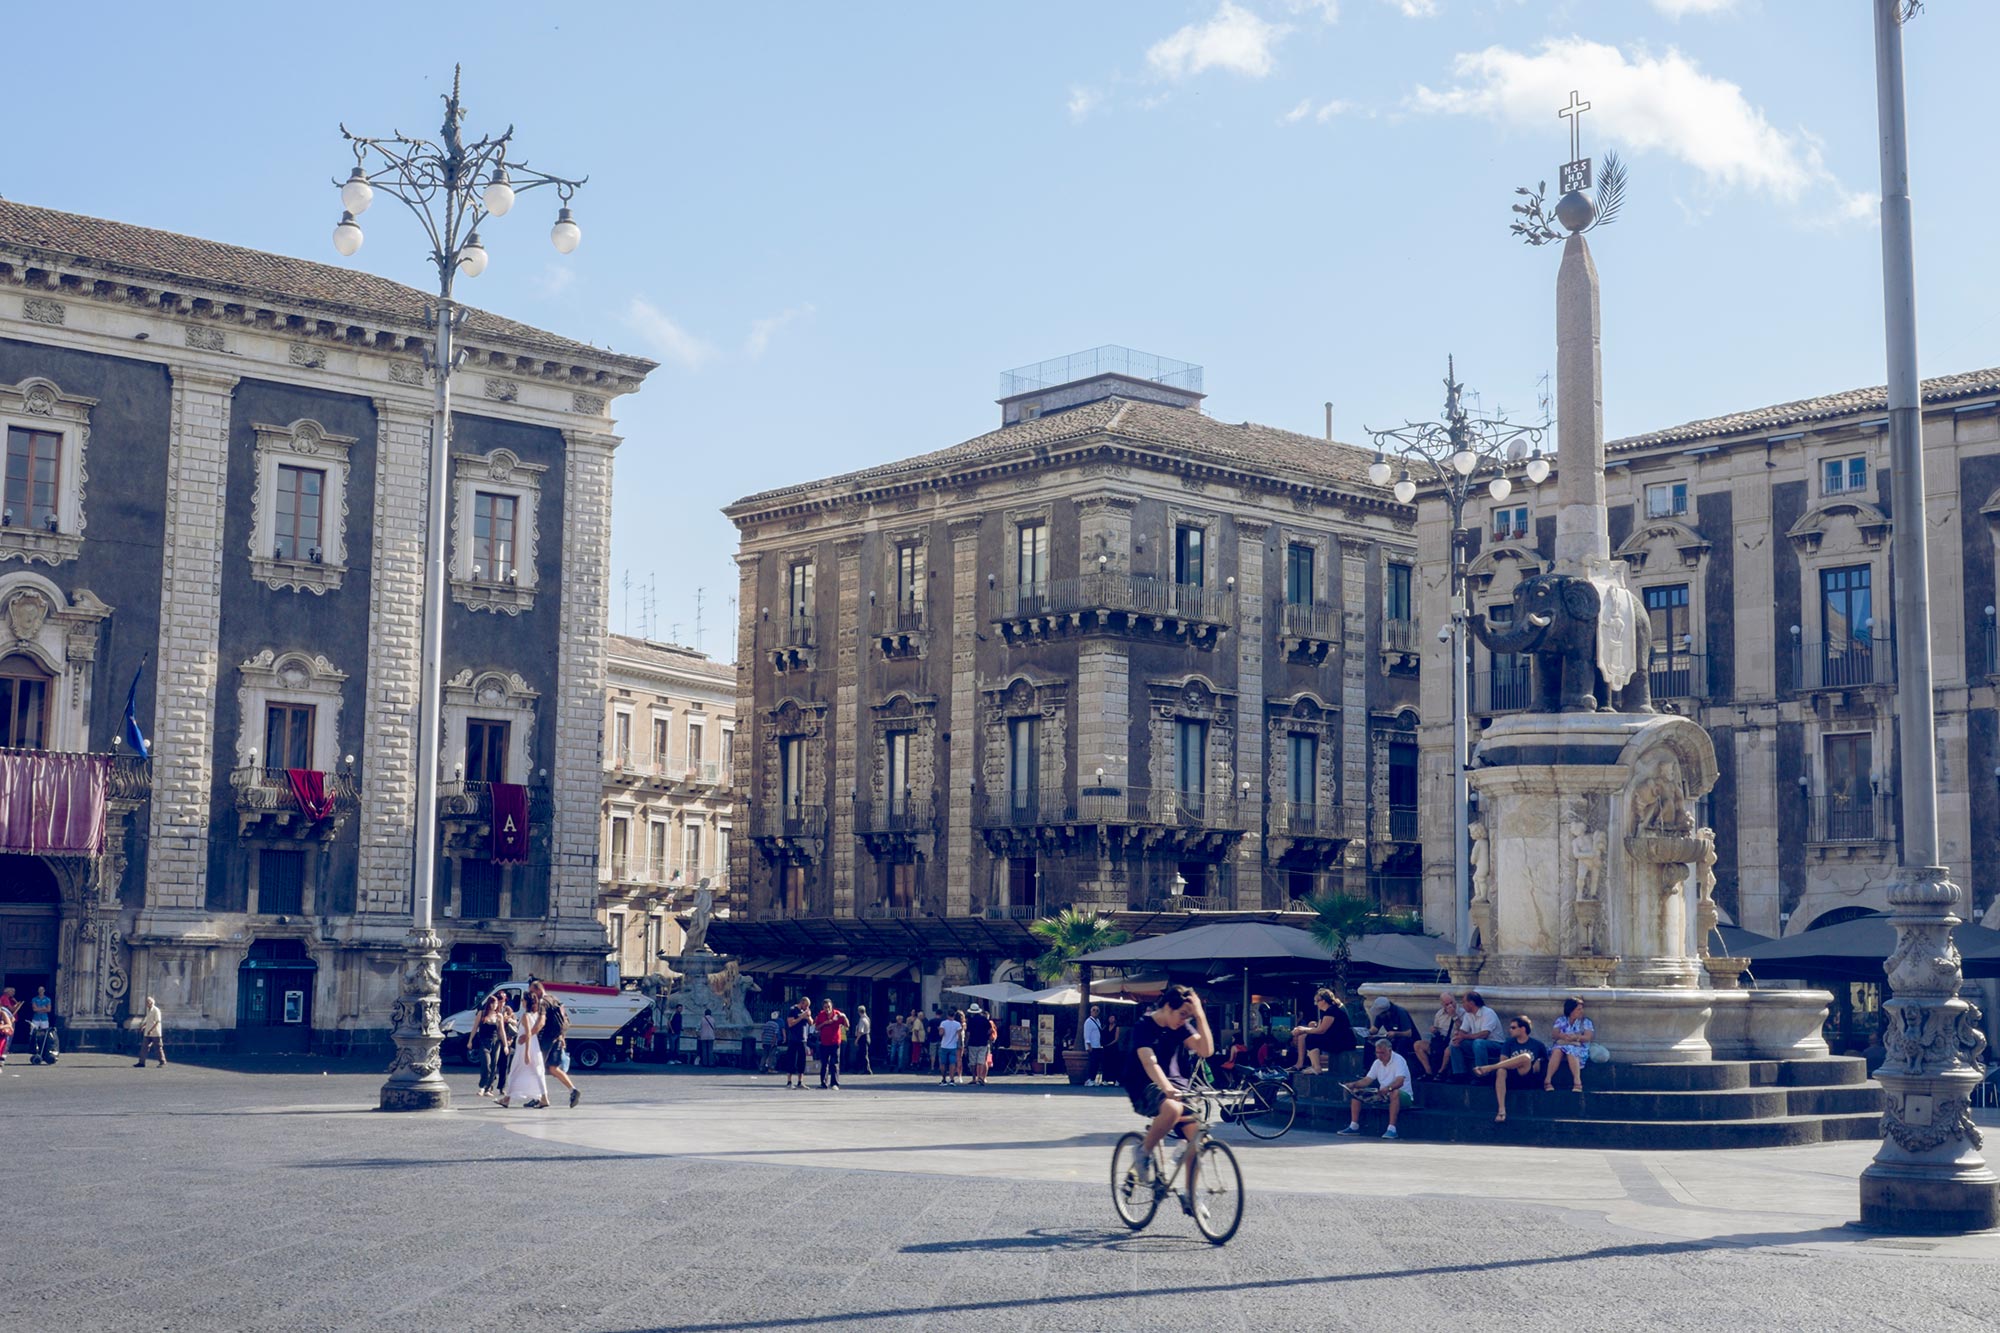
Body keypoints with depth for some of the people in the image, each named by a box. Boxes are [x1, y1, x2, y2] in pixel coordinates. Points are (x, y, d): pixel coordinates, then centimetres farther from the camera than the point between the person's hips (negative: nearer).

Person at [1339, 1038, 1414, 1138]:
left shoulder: (1398, 1060, -15)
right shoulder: (1378, 1063, 9)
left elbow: (1399, 1082, -30)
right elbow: (1367, 1080, 7)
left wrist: (1388, 1088, -48)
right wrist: (1353, 1084, -12)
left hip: (1403, 1095, -7)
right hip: (1383, 1094, 7)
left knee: (1394, 1093, -43)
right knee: (1356, 1092, -3)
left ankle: (1391, 1129, -45)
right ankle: (1354, 1126, -3)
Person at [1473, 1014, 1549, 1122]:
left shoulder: (1537, 1045, 15)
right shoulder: (1510, 1043, 18)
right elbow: (1503, 1061, 8)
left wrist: (1538, 1064, -2)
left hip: (1528, 1076, -2)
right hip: (1512, 1076, 2)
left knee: (1526, 1057, -34)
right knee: (1500, 1071, -37)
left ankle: (1489, 1068, -38)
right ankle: (1502, 1111, -45)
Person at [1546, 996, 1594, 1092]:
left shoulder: (1586, 1022, 15)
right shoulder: (1561, 1020, 18)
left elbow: (1587, 1038, 0)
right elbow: (1555, 1034, 4)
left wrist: (1575, 1037, -18)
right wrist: (1564, 1036, -18)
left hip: (1578, 1048, -1)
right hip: (1561, 1045, 1)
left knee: (1572, 1053, -38)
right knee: (1557, 1051, -35)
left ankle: (1577, 1081, -54)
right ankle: (1547, 1080, -48)